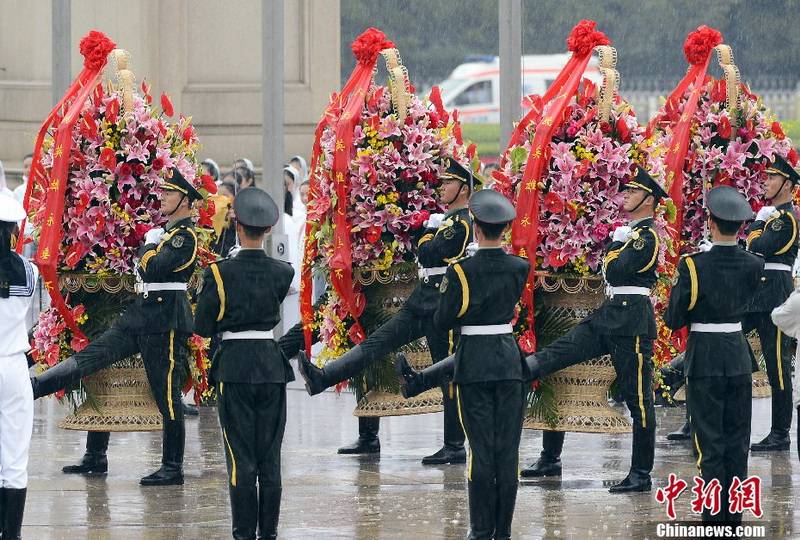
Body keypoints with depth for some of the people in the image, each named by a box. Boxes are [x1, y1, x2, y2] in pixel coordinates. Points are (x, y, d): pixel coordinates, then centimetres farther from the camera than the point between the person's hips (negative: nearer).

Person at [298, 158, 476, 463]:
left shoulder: (461, 223, -15)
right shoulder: (451, 219, 17)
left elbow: (426, 255, -16)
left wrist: (429, 231, 1)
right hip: (422, 305, 10)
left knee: (449, 375, -3)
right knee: (377, 342, 1)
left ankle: (455, 448, 3)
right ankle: (321, 379, -5)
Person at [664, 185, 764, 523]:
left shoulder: (694, 266, -16)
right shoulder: (754, 266, -4)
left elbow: (674, 320, -10)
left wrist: (673, 308, 10)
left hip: (704, 359, -3)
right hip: (740, 356, 3)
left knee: (710, 442, 1)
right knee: (737, 441, 11)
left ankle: (714, 518, 0)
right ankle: (734, 516, 14)